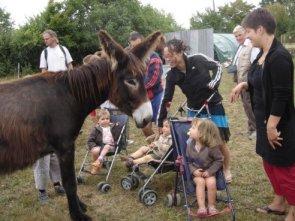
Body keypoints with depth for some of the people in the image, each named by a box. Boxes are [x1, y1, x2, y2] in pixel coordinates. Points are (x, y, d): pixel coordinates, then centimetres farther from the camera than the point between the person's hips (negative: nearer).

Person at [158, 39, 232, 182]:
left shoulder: (198, 60, -20)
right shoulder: (172, 76, -13)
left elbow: (217, 66, -2)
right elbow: (166, 99, -8)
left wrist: (214, 82, -20)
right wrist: (160, 123, -7)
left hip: (213, 106, -2)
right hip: (194, 110, 3)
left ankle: (227, 170, 27)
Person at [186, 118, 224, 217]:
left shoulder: (211, 147, -16)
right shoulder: (190, 145, -7)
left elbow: (219, 160, -6)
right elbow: (188, 161, 1)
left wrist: (210, 171, -15)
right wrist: (193, 170, -16)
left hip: (208, 172, -1)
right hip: (196, 172, 1)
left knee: (211, 183, -27)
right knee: (200, 182, -28)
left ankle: (211, 206, -8)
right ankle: (201, 207, -27)